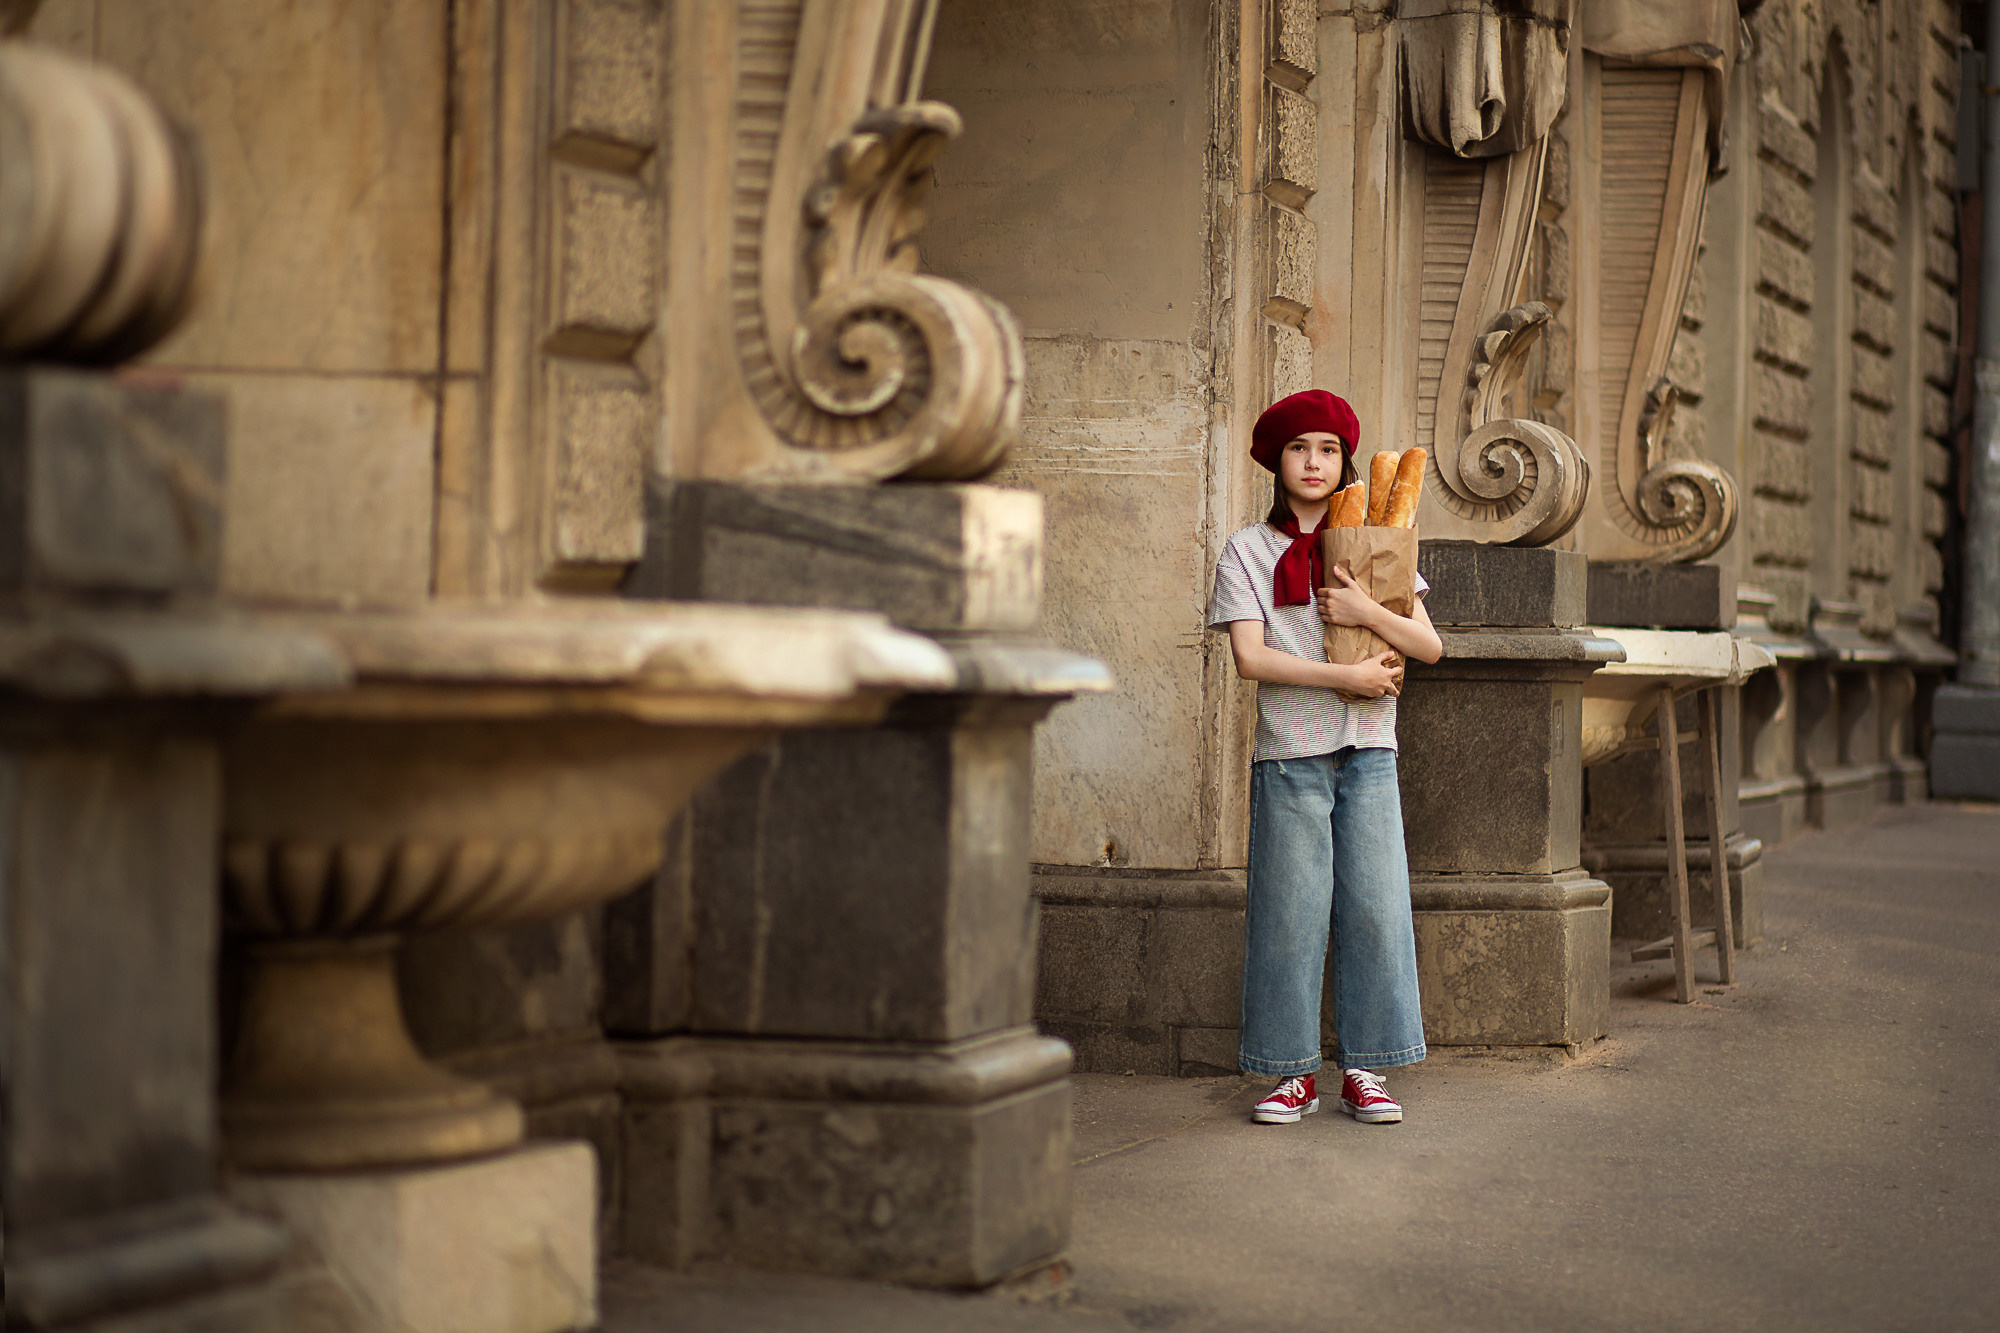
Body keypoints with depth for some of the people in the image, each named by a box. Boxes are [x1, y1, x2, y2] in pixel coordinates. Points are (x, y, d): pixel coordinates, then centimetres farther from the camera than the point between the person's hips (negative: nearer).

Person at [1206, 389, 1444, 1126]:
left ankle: (1362, 1070, 6)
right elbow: (1251, 657, -9)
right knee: (1290, 911, -3)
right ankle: (1294, 1072, 5)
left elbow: (1429, 645, 6)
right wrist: (1350, 676, -12)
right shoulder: (1248, 551, 3)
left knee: (1375, 905, -1)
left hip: (1368, 753, 3)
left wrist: (1365, 610, -12)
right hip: (1290, 754, -2)